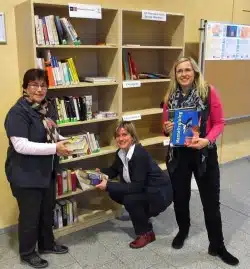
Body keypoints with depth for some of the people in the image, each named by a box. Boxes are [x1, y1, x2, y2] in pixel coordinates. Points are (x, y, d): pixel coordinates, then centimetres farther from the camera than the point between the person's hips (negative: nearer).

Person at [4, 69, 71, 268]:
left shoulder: (47, 108, 5)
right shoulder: (18, 113, -20)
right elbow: (21, 146, -28)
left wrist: (63, 141, -1)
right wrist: (55, 148, -28)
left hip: (47, 171, 8)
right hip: (25, 175, -8)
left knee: (48, 210, 21)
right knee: (30, 215, 9)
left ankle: (47, 244, 43)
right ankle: (27, 253, 31)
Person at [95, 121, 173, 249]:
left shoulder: (140, 154, -29)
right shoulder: (120, 153, -5)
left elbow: (137, 187, -32)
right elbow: (114, 170, 14)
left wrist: (108, 185, -32)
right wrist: (100, 172, -7)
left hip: (160, 193, -8)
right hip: (144, 189, 8)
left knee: (130, 199, -28)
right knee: (114, 193, -4)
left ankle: (146, 233, -4)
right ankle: (142, 214, 18)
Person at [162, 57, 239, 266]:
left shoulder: (209, 92, -8)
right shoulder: (170, 96, 1)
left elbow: (219, 123, -7)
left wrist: (207, 140, -23)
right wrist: (166, 129, -13)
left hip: (205, 153, -2)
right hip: (178, 154, 3)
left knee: (211, 201, 8)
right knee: (180, 197, 16)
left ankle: (217, 246, 26)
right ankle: (183, 231, 43)